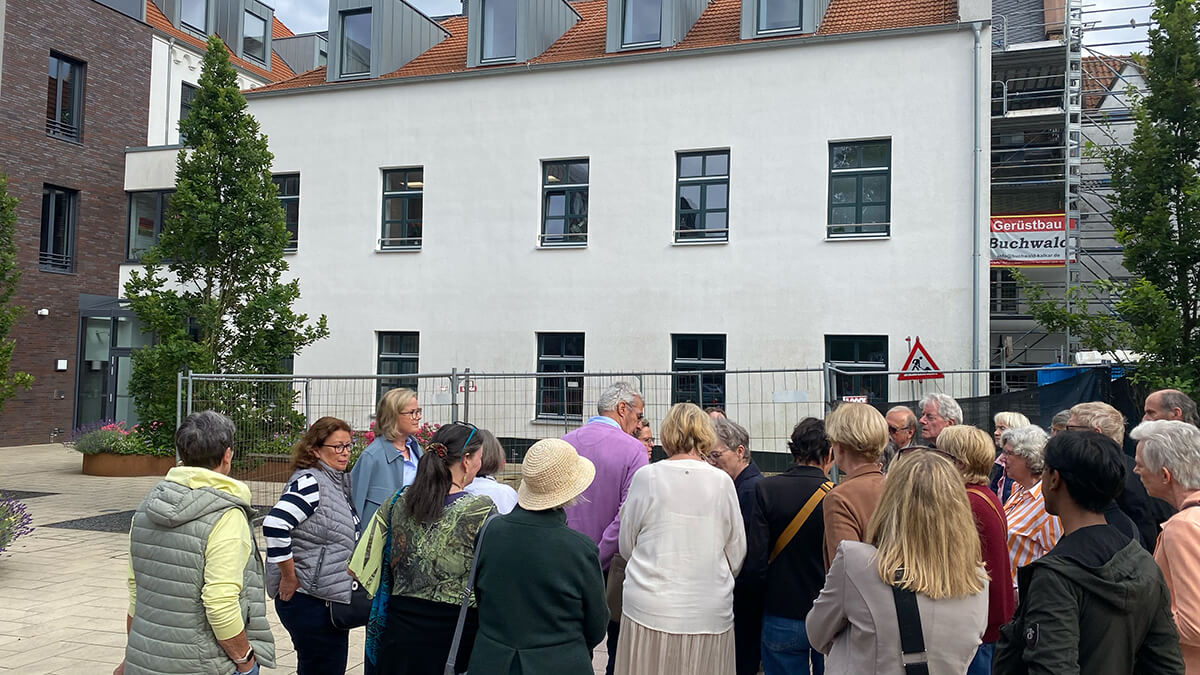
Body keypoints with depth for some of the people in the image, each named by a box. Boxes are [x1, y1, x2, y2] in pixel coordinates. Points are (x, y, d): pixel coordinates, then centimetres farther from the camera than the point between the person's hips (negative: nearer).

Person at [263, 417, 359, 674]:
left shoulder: (337, 482, 12)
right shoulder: (309, 482, -17)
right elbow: (274, 524, -29)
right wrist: (289, 578, -21)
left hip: (331, 600, 9)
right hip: (309, 602, -9)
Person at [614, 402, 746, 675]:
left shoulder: (646, 477, -6)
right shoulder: (722, 481, -3)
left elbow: (626, 546, 4)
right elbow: (737, 553, 6)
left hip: (650, 609, -1)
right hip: (710, 615, 1)